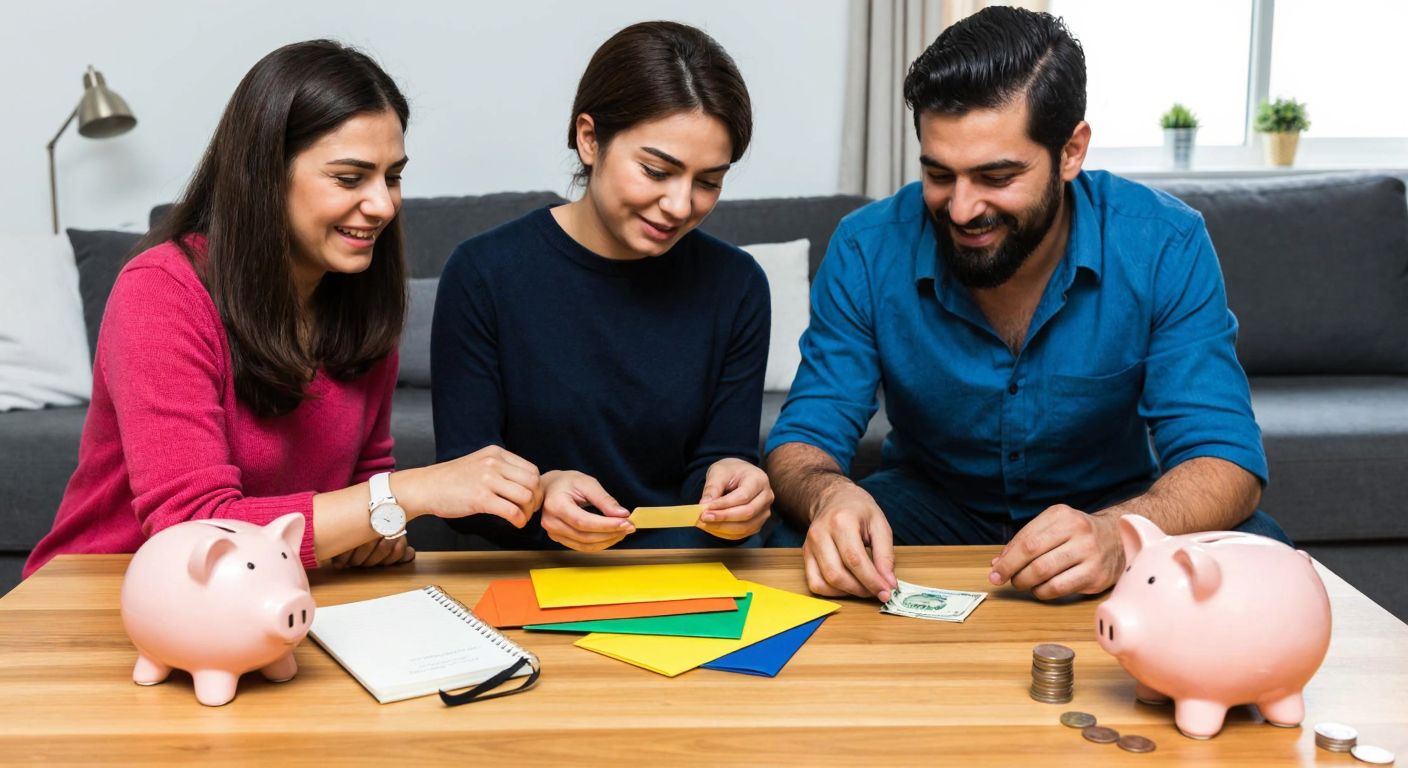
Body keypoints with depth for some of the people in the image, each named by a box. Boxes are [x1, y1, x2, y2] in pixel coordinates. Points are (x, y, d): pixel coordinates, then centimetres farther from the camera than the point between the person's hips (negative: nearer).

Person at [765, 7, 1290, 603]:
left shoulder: (1166, 247, -20)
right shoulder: (867, 249, -17)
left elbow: (1225, 461, -24)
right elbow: (803, 441, -16)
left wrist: (1116, 533, -48)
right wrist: (829, 496, -43)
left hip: (1109, 502, 0)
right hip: (931, 503, 1)